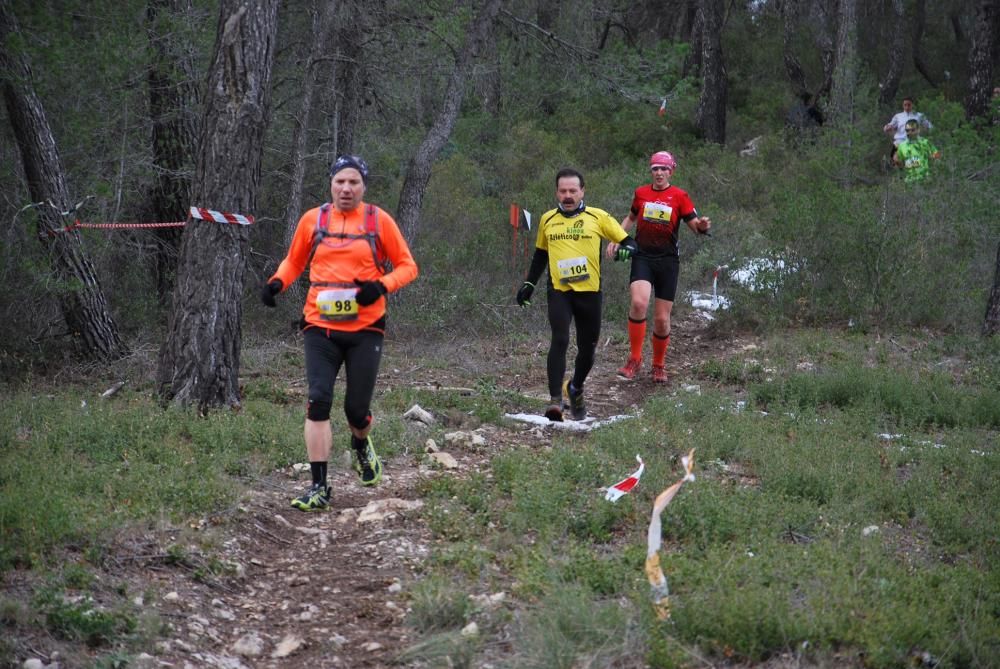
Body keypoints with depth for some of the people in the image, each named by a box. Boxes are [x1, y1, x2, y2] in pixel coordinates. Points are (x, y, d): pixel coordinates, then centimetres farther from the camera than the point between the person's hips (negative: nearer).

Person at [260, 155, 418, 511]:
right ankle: (319, 487, -6)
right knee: (318, 402, -11)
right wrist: (276, 282, -3)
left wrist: (381, 286, -15)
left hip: (365, 329, -1)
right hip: (321, 328, 1)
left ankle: (361, 446, 40)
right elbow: (294, 261, 18)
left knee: (357, 408, 3)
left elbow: (407, 266, 4)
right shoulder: (313, 219, 4)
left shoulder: (379, 220, 0)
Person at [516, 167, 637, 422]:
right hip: (559, 291, 0)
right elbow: (540, 255, 23)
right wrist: (529, 283, 18)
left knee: (587, 348, 9)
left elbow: (627, 241, 4)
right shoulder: (547, 220, 11)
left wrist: (626, 248, -18)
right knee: (559, 341, -18)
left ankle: (576, 388, 37)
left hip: (590, 293, 0)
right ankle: (555, 400, -19)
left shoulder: (598, 217, 3)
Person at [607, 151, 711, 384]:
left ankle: (659, 365, 23)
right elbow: (631, 218, 24)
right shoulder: (641, 193, 6)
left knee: (662, 319, 1)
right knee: (639, 303, -25)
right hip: (642, 257, 1)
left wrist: (703, 226, -26)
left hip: (668, 261, 0)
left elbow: (695, 225, -2)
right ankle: (634, 359, -12)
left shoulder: (679, 196, -1)